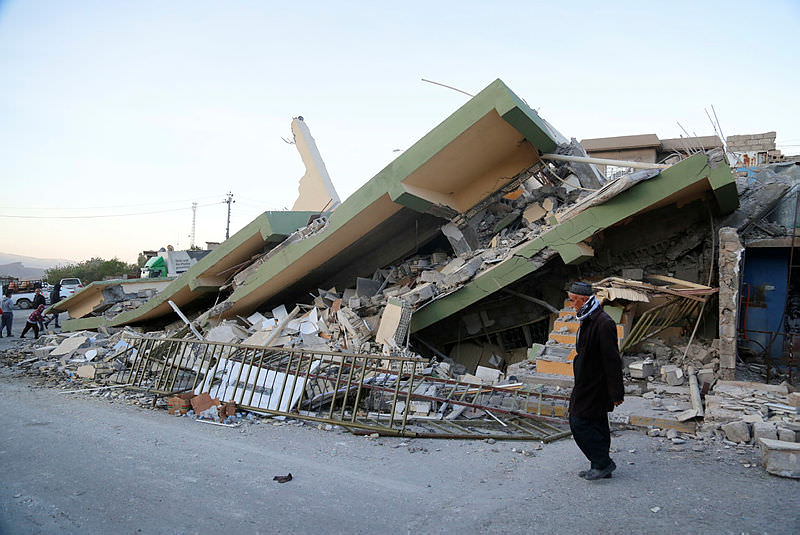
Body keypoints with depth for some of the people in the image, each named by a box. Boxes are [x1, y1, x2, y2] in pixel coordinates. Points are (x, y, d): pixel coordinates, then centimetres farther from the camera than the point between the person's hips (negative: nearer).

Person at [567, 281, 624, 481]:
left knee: (580, 423, -6)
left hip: (594, 386, -10)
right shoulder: (588, 320, 11)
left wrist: (616, 393, -19)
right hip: (587, 384, 10)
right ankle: (600, 466, 25)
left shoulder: (603, 323, -21)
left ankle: (602, 463, 5)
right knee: (596, 425, 15)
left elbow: (612, 360, -21)